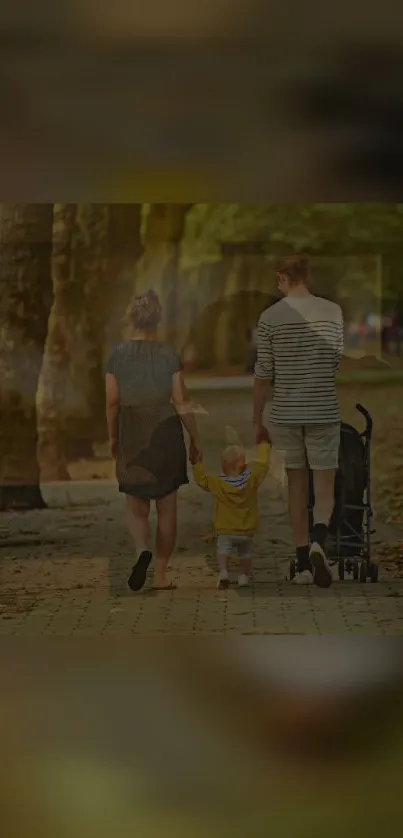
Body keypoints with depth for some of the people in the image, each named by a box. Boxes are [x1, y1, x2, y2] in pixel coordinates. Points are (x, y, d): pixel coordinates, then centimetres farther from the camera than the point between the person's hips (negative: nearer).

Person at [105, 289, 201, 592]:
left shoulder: (118, 355, -4)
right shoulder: (168, 354, -6)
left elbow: (112, 402, -1)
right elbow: (181, 402, -6)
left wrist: (113, 437, 13)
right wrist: (195, 439, 3)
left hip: (131, 434, 1)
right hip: (165, 431, -1)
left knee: (136, 506, 12)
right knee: (167, 508, 10)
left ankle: (143, 550, -17)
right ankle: (161, 575, 11)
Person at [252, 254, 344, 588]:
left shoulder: (271, 317, -3)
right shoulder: (332, 311, -1)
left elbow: (263, 374, -2)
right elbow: (340, 363, 4)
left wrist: (257, 420, 7)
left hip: (286, 413, 1)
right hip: (324, 410, 0)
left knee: (296, 488, 9)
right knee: (325, 487, 4)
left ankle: (304, 564, 10)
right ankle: (318, 539, -24)